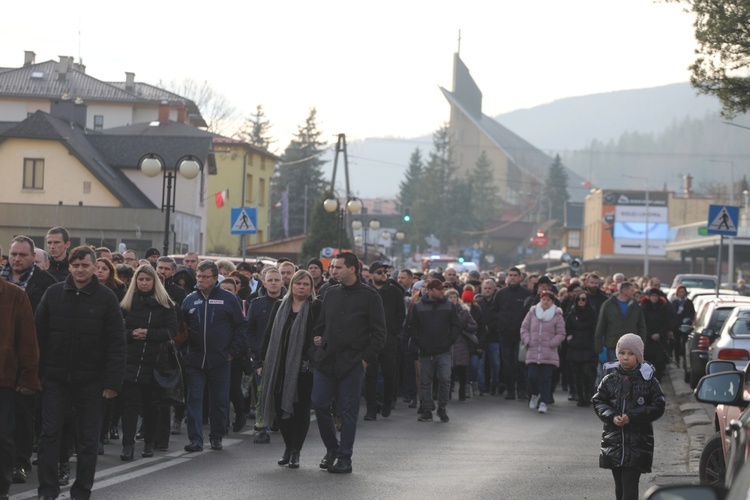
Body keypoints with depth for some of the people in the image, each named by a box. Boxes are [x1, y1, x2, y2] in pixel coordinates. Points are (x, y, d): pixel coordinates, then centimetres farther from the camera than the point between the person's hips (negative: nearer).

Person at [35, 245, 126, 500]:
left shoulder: (106, 298, -3)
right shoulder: (53, 293, 3)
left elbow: (116, 343, -5)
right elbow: (40, 334, 6)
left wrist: (113, 381, -11)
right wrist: (36, 371, 0)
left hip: (90, 381, -1)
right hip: (55, 378, 1)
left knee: (88, 440, 5)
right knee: (49, 434, -1)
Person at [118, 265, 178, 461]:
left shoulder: (164, 304, 5)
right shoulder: (127, 303, 8)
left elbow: (172, 330, -2)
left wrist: (149, 333, -13)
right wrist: (131, 334, -14)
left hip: (154, 361, 0)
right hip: (130, 361, 0)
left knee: (150, 404, 9)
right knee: (129, 403, -8)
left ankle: (149, 443, 21)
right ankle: (127, 445, -12)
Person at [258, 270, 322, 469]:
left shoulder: (316, 308, -1)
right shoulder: (280, 307, 11)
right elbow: (269, 334, 12)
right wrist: (263, 361, 7)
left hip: (303, 367, -4)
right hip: (279, 366, 4)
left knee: (301, 409, 0)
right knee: (280, 407, 4)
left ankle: (295, 451, 8)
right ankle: (288, 447, 20)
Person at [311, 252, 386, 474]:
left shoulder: (369, 296, -2)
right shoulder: (331, 294, 13)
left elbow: (379, 333, -2)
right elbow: (320, 323, 25)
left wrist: (366, 358, -9)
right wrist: (317, 337, 6)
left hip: (352, 363, -5)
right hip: (325, 360, 5)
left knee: (348, 411, 0)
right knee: (320, 404, 1)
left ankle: (344, 458, 6)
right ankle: (332, 449, 20)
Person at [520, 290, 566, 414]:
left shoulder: (557, 315, 3)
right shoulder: (532, 312, 8)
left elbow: (561, 334, 3)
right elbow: (524, 328, 12)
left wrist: (551, 344, -8)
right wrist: (527, 341, -1)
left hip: (549, 354, -1)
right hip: (533, 352, 1)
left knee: (546, 378, -4)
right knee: (533, 376, -6)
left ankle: (544, 402, -2)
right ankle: (534, 395, 21)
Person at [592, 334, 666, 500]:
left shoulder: (648, 380, -4)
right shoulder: (610, 380, 4)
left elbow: (658, 406, -5)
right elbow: (598, 402, 8)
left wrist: (632, 416, -15)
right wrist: (611, 416, -12)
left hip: (638, 441, -4)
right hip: (614, 439, 4)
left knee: (630, 483, -11)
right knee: (619, 484, 13)